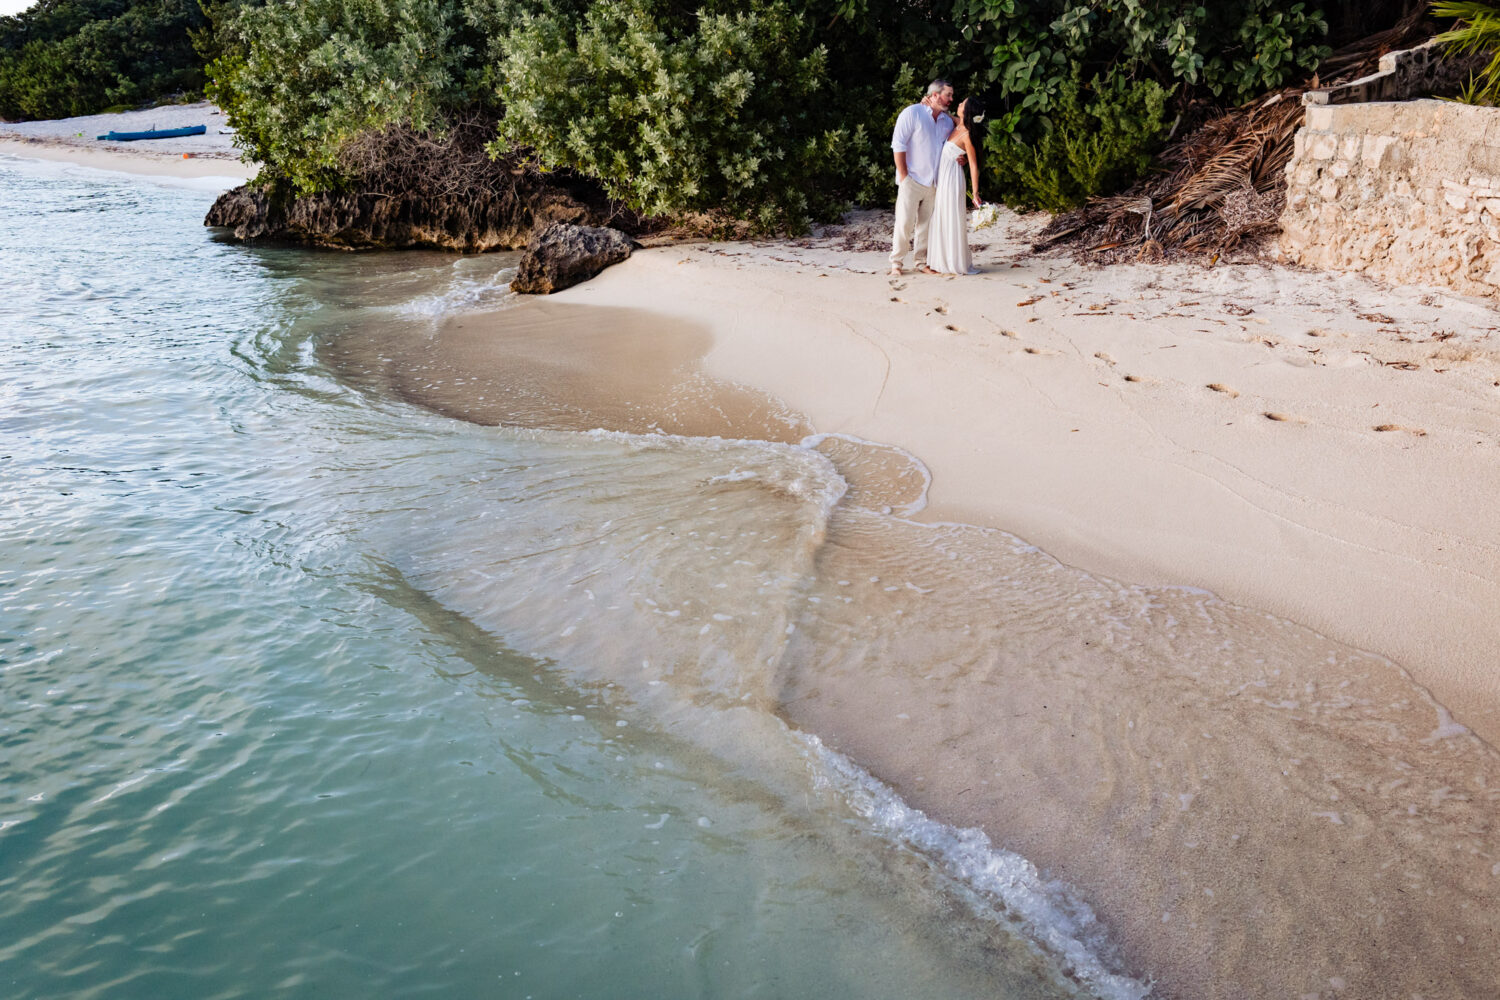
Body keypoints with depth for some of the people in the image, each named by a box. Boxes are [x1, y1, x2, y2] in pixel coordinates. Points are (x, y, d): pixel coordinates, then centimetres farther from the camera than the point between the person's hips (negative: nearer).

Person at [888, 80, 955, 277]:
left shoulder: (947, 121, 13)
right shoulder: (912, 113, -6)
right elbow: (898, 145, -9)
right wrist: (904, 176, -13)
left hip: (933, 182, 6)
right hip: (912, 180, -6)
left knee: (926, 223, 6)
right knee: (905, 222, -7)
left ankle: (921, 261, 15)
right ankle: (896, 263, 1)